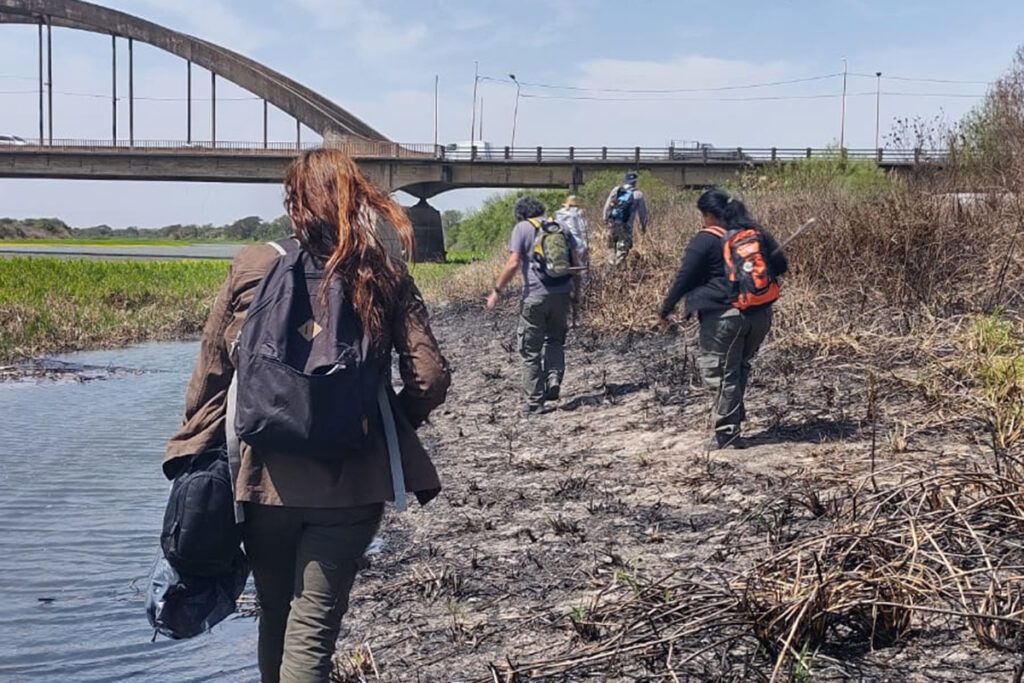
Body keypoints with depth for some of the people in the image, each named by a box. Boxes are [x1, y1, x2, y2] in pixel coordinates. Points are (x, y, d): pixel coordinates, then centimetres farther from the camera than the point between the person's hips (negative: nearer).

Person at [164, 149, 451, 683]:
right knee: (313, 628, 1)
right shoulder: (385, 275, -1)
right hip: (351, 481, 0)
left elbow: (210, 376, -1)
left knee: (275, 616, 19)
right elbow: (430, 378, -5)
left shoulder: (252, 268, -4)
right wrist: (387, 426, 14)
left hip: (264, 477, 1)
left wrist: (193, 459, 10)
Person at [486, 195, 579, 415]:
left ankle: (535, 401, 6)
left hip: (535, 296, -4)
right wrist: (574, 289, 22)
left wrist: (497, 291, -3)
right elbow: (576, 261, 10)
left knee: (531, 351, 5)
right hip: (562, 293, 4)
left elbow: (513, 264, -10)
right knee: (555, 340, 22)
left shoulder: (522, 228, -2)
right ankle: (554, 379, -1)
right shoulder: (560, 227, 12)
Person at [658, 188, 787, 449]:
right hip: (761, 314, 6)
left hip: (724, 316, -6)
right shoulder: (758, 232, 8)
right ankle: (735, 417, 23)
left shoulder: (706, 240, -8)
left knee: (721, 372, 2)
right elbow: (780, 264, 13)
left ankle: (728, 433, 2)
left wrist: (666, 308, 2)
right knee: (740, 365, 21)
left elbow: (684, 278, -7)